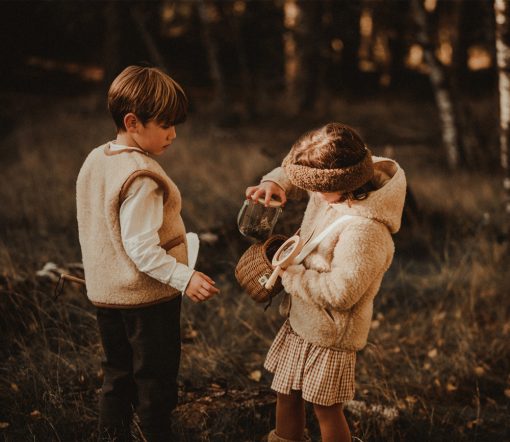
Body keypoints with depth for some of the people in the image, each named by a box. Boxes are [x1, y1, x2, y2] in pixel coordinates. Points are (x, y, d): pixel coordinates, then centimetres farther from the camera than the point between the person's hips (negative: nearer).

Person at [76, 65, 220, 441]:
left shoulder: (95, 161, 3)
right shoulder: (142, 178, -25)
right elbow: (142, 248, -27)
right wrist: (186, 278, -26)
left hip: (105, 293, 8)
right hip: (147, 297, -8)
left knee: (118, 377, 19)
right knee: (156, 381, 8)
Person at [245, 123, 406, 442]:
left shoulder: (364, 231, -33)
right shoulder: (331, 192, -6)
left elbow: (339, 292, -31)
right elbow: (296, 175, 14)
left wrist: (290, 275, -19)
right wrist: (273, 184, -8)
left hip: (330, 334, -9)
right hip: (301, 321, 9)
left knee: (326, 409, 10)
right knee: (286, 394, 22)